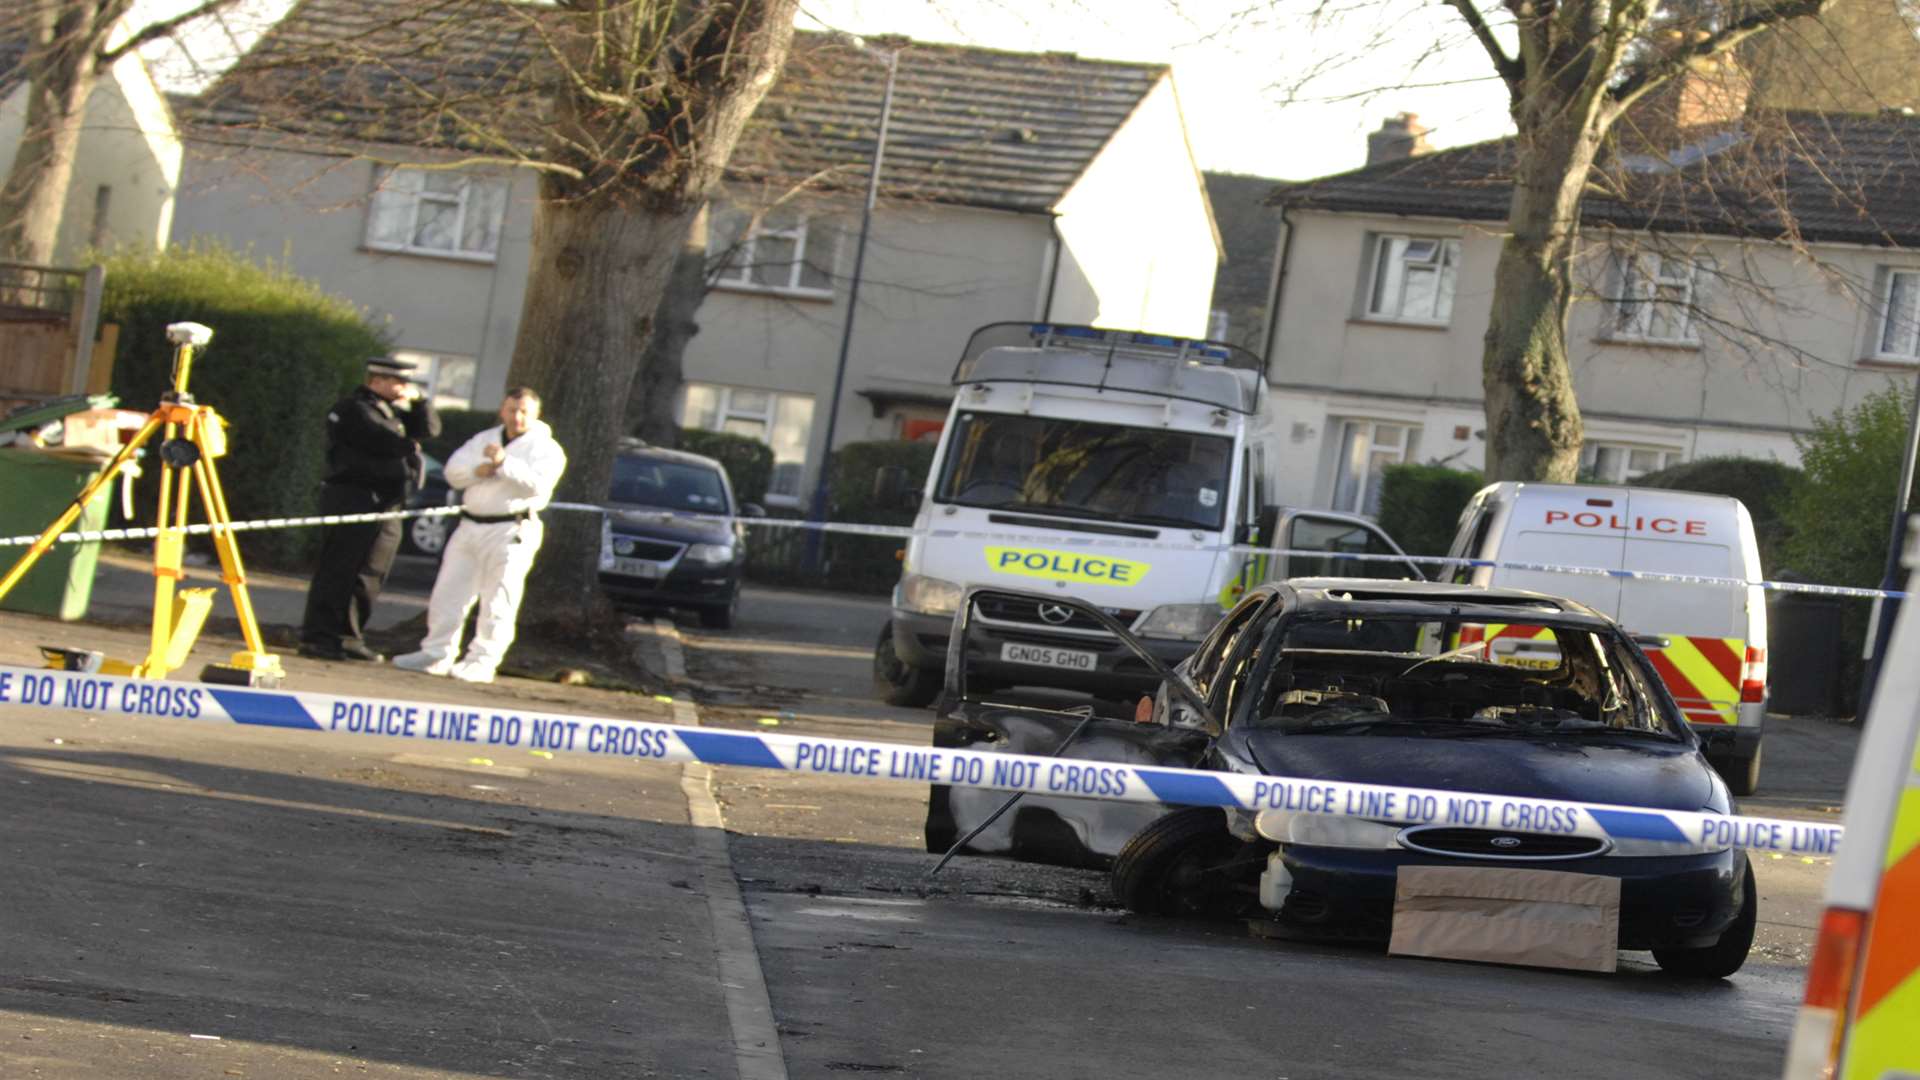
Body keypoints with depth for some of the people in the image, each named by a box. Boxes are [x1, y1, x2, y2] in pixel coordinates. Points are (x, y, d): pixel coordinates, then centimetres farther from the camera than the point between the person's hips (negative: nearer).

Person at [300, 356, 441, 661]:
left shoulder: (391, 410, 22)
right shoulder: (353, 409, -8)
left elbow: (429, 429, 20)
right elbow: (385, 443, -19)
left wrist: (419, 401, 7)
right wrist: (409, 447, 0)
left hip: (386, 506, 9)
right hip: (353, 498, -9)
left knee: (370, 575, 9)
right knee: (338, 570, -10)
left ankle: (348, 637, 15)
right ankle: (317, 637, -9)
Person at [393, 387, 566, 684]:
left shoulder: (545, 448, 0)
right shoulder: (484, 440, 18)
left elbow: (538, 483, -18)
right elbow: (454, 471, 8)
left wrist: (503, 463, -22)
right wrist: (479, 470, -12)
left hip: (511, 532, -6)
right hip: (470, 526, 6)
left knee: (497, 601, -7)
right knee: (449, 592, 7)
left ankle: (482, 662, -4)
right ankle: (437, 654, 14)